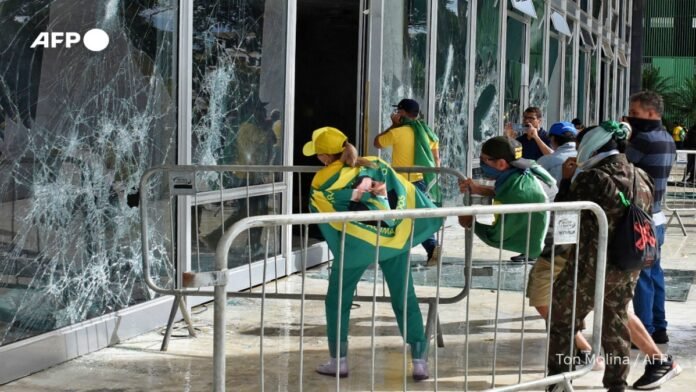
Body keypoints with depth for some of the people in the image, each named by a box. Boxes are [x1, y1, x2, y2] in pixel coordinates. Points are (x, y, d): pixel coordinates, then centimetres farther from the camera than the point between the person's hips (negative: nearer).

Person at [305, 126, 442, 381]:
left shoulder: (322, 183, 0)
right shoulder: (375, 165, 6)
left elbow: (325, 217, -2)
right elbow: (406, 193, 4)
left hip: (356, 244, -3)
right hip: (394, 238, 3)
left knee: (337, 301, 16)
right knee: (405, 300, 9)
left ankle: (338, 361, 18)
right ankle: (420, 362, 8)